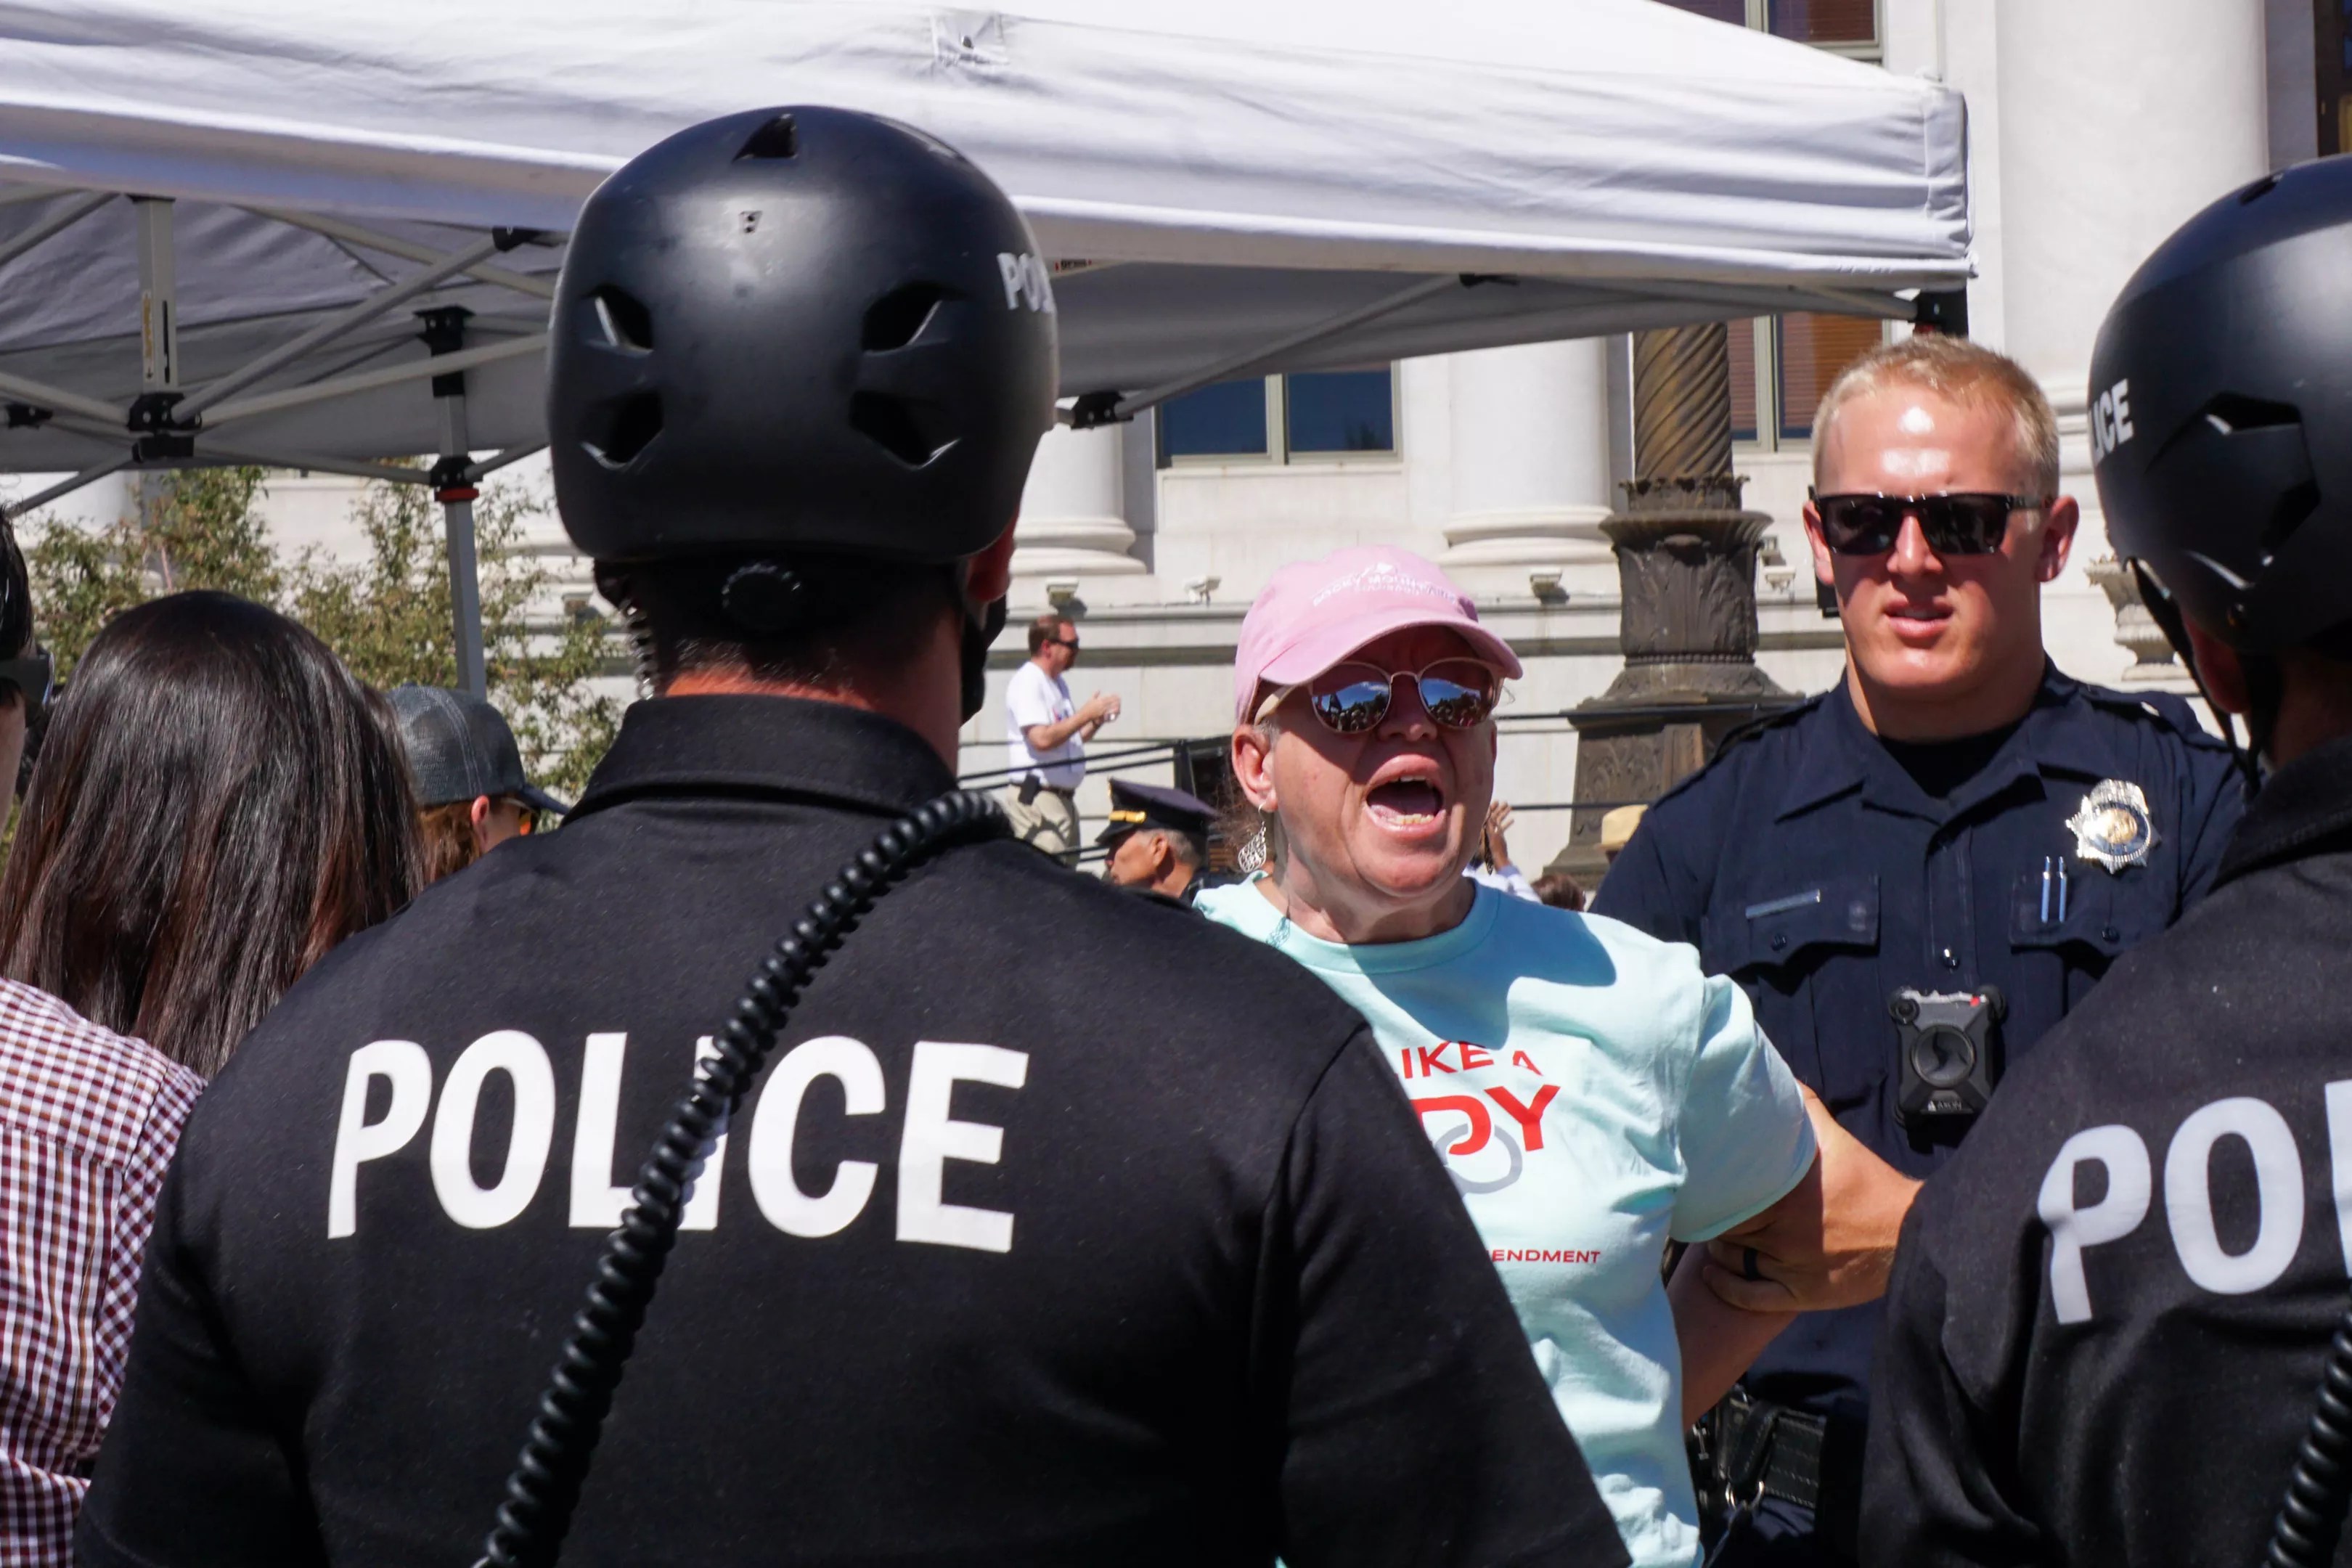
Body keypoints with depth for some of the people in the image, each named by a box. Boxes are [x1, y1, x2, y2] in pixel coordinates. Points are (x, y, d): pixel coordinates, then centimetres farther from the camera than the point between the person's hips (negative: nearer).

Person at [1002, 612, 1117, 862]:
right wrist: (1086, 714, -16)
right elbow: (1042, 739, -24)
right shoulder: (1028, 682, -12)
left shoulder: (1058, 684, 17)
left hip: (1063, 798, 10)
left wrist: (1096, 722, 7)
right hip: (1037, 797, -10)